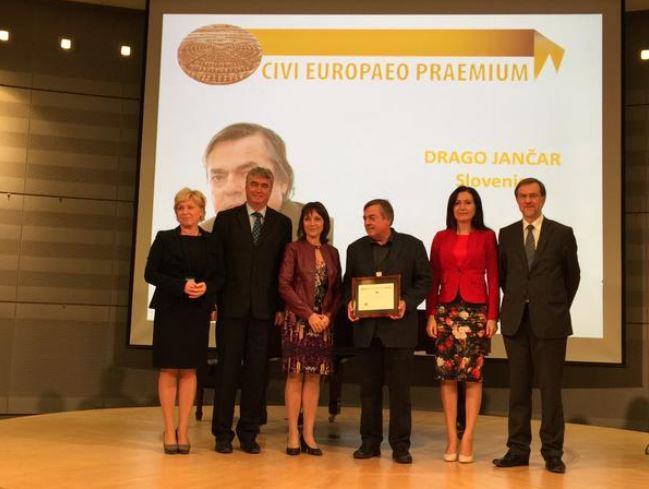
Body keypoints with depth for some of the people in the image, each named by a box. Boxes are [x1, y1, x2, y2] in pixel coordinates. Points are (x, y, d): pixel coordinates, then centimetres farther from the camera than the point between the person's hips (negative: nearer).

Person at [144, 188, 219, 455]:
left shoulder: (211, 241, 6)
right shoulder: (164, 238, 3)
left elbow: (220, 277, 7)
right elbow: (150, 273, -3)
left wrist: (206, 287, -15)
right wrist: (180, 286, -16)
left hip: (198, 312, 1)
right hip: (169, 310, -1)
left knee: (189, 370, 3)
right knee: (169, 369, -1)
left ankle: (183, 430, 10)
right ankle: (169, 431, 6)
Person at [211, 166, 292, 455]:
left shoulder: (282, 223, 9)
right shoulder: (226, 219, 6)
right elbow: (216, 263, 3)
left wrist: (281, 306, 0)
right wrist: (213, 301, -4)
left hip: (264, 309, 1)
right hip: (232, 306, -1)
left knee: (257, 372, 4)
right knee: (228, 369, 2)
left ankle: (248, 433, 14)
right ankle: (223, 433, 10)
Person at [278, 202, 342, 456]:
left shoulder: (332, 253, 11)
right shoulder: (294, 249, 0)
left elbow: (338, 289, 10)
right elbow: (284, 286, -8)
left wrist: (328, 315, -6)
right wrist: (308, 314, -12)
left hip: (324, 322, 4)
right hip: (298, 321, -3)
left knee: (314, 377, 5)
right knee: (295, 376, -1)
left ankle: (308, 435, 11)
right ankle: (293, 435, 5)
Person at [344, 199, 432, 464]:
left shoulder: (412, 245, 0)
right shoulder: (356, 249, 10)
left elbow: (424, 280, 0)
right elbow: (348, 283, 15)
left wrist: (407, 302, -14)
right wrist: (349, 303, -5)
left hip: (398, 326, -3)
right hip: (366, 327, 3)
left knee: (400, 387, 1)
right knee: (369, 387, 9)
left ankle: (400, 445, 10)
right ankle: (370, 442, 18)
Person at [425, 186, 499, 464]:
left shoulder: (486, 236, 4)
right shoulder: (441, 238, 9)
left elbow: (493, 278, 2)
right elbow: (433, 279, 8)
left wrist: (493, 316, -5)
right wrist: (430, 315, 1)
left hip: (476, 310, -2)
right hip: (446, 310, 2)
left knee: (473, 374, -1)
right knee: (447, 374, 2)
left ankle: (467, 439, 5)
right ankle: (451, 438, 9)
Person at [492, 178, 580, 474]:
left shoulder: (562, 234, 2)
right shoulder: (507, 234, 9)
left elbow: (572, 275, 9)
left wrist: (559, 308, 9)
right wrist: (515, 301, 12)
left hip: (549, 322, -2)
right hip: (516, 321, 3)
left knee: (550, 388, 2)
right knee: (518, 387, 7)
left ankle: (552, 453, 11)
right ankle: (518, 449, 14)